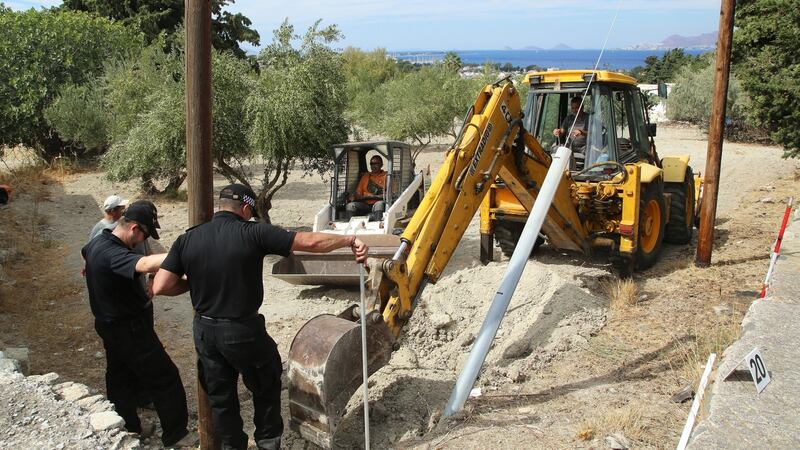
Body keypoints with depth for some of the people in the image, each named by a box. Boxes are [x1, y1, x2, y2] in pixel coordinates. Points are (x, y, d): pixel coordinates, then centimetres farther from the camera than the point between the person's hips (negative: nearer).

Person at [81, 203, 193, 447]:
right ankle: (175, 435, 7)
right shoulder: (113, 254, -31)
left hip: (109, 325, 10)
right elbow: (146, 264, -51)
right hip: (130, 329, -10)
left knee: (120, 380, 20)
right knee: (165, 380, -1)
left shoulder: (96, 243, 2)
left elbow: (85, 251, 29)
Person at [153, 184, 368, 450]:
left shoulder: (187, 239, -3)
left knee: (220, 396, 20)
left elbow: (160, 287, -7)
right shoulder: (253, 233, -14)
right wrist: (350, 240, -6)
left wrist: (192, 282, 10)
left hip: (205, 330, 4)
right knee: (266, 388, 20)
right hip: (243, 330, -4)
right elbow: (311, 242, -16)